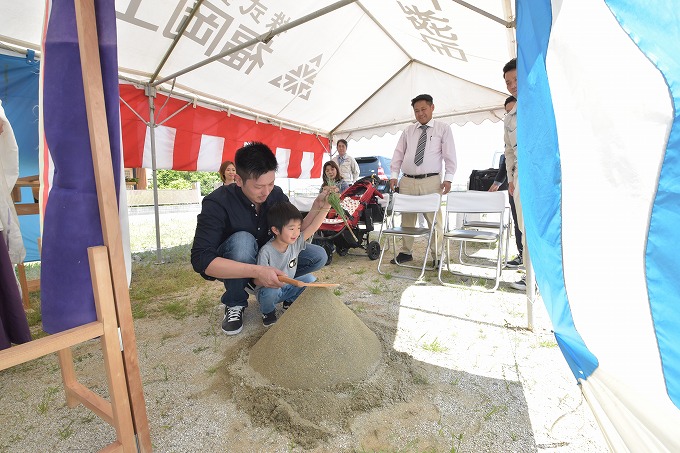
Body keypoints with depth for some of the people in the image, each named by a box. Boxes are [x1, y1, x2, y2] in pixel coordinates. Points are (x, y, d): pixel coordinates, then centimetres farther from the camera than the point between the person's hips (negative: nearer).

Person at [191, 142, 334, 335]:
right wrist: (257, 271, -43)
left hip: (265, 258, 4)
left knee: (318, 256, -12)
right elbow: (200, 260, -32)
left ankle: (255, 283, -2)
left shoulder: (276, 195, -12)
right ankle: (234, 304, -11)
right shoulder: (217, 203, -26)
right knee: (242, 240, -37)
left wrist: (317, 208, -24)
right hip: (232, 267, -4)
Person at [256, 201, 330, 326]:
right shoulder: (266, 251, -25)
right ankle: (268, 312, -1)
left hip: (288, 288, 5)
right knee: (271, 290, -37)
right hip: (270, 289, -5)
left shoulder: (296, 242, -10)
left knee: (310, 279, -14)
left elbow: (313, 226, -19)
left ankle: (290, 302, 11)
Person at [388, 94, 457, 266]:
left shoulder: (443, 128, 9)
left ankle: (437, 256, 9)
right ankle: (406, 252, 19)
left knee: (434, 219, -3)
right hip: (407, 181, 3)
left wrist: (448, 178, -6)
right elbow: (398, 154, 15)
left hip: (431, 181, -3)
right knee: (407, 218, 6)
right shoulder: (408, 131, 16)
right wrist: (393, 175, 4)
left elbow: (450, 155, 4)